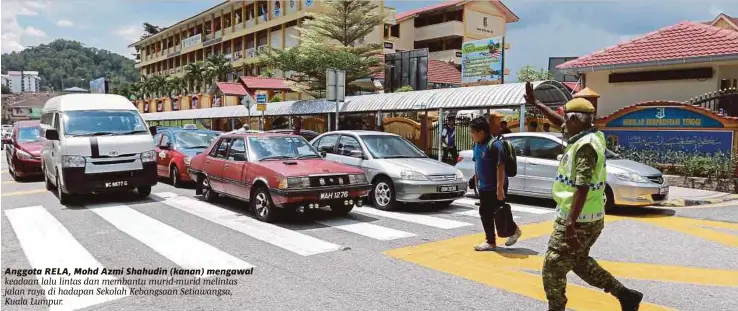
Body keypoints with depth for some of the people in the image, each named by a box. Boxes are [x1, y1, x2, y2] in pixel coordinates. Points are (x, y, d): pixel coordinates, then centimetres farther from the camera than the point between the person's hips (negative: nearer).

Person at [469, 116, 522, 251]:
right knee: (485, 214, 8)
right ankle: (491, 242, 17)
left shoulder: (495, 145, -21)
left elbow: (500, 167, -23)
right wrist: (477, 182, 17)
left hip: (495, 187, -8)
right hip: (484, 187, 8)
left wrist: (500, 187, -25)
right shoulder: (477, 145, 5)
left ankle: (515, 230, 29)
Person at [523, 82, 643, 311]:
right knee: (579, 261, 25)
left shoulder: (585, 146, -21)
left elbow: (582, 188, -28)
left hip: (579, 220, -10)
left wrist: (570, 224, -31)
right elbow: (560, 122, 22)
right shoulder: (589, 137, 7)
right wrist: (535, 104, 22)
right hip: (589, 218, 10)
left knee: (553, 267, 2)